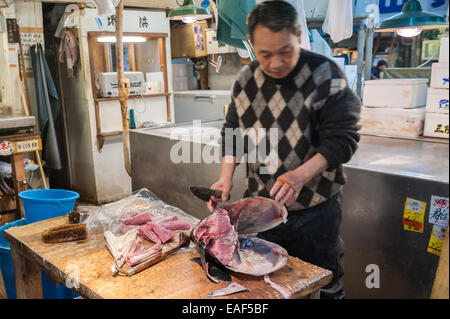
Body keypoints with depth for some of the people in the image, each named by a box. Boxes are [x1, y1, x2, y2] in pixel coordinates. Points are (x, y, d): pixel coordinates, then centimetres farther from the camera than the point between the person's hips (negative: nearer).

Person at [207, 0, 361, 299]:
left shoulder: (325, 76, -15)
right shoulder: (246, 79, 0)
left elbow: (342, 139, -16)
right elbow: (232, 129, 9)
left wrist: (301, 175, -30)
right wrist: (227, 175, -6)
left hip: (314, 210, -4)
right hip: (259, 204, 5)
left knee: (324, 285, 12)